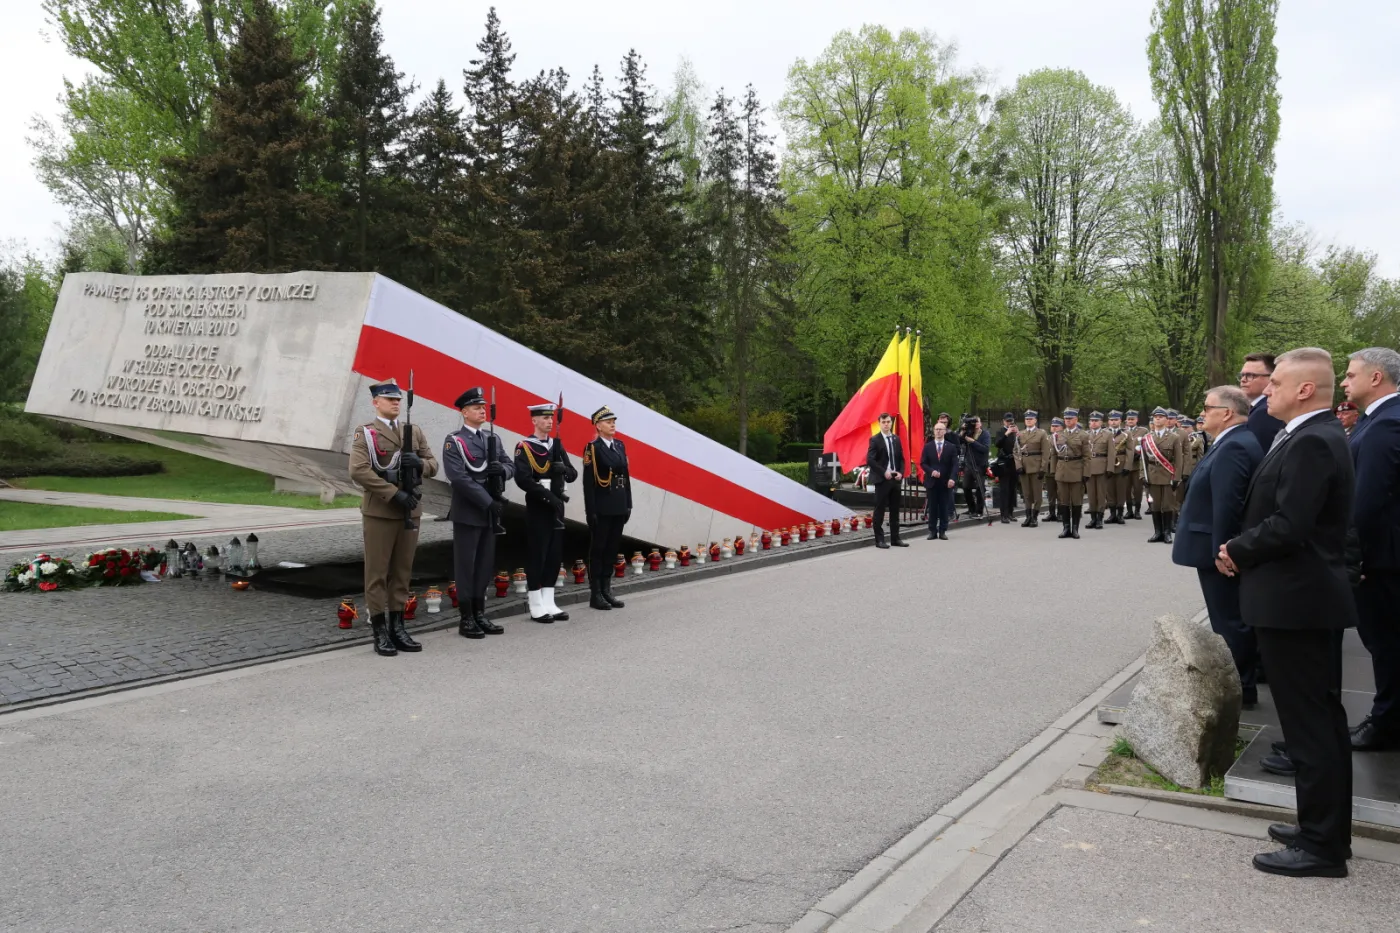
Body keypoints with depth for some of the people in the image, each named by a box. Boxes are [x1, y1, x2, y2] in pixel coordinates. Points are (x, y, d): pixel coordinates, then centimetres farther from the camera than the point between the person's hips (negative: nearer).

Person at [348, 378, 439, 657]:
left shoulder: (415, 432, 13)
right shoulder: (365, 433, -3)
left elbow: (433, 466, 11)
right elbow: (358, 471, -16)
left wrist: (419, 463, -13)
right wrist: (394, 493, -21)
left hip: (410, 511, 5)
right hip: (379, 512, -5)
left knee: (402, 572, 9)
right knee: (377, 573, 1)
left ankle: (397, 627, 17)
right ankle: (380, 632, 7)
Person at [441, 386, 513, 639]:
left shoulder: (493, 439, 14)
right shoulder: (453, 441, -7)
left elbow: (511, 466, 12)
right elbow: (458, 478, -17)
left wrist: (502, 469, -13)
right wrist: (488, 501, -19)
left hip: (490, 512, 6)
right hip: (467, 512, -6)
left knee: (485, 565, 10)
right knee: (466, 566, -1)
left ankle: (479, 615, 19)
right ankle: (465, 619, 5)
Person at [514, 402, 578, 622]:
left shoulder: (557, 446, 13)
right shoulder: (524, 447, -8)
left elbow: (573, 475, 10)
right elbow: (522, 479, -19)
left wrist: (564, 469, -14)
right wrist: (548, 496, -23)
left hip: (556, 506, 7)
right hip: (537, 508, -7)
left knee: (554, 555, 9)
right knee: (536, 556, -3)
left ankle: (549, 604, 16)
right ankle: (536, 607, 4)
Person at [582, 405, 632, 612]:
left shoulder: (620, 445, 12)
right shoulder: (592, 448, -8)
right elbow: (588, 482, -12)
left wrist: (628, 504, 10)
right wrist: (591, 511, -16)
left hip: (619, 508, 6)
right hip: (601, 509, -6)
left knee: (611, 549, 11)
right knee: (598, 550, 1)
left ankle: (606, 590, 19)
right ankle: (595, 594, 7)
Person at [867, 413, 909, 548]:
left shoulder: (896, 439, 12)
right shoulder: (875, 440, -5)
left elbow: (901, 459, 15)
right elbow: (869, 460, -12)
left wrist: (901, 473, -2)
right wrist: (884, 472, -17)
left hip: (896, 479, 6)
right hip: (882, 479, -6)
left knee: (895, 510, 9)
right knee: (880, 510, -2)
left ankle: (895, 538, 15)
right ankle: (879, 539, 2)